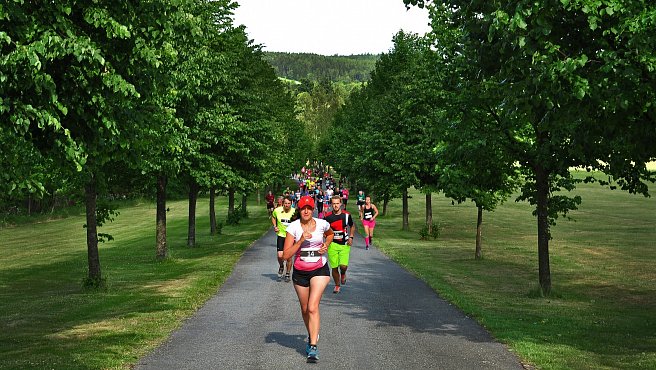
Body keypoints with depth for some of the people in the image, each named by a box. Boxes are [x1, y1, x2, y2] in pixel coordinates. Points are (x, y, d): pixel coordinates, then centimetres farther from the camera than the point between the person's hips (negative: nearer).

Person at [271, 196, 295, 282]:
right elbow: (273, 217, 16)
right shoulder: (277, 210, -8)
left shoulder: (294, 212, -12)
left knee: (289, 257, 3)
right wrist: (274, 226, 2)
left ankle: (288, 274, 24)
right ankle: (281, 267, 24)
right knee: (280, 256, -10)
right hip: (281, 235, 1)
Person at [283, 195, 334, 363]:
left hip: (320, 270, -2)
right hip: (300, 272, 2)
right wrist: (301, 240, -23)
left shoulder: (322, 224, -5)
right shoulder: (293, 227, -9)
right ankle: (312, 335, 42)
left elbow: (330, 234, 21)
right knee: (305, 309, 15)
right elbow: (286, 254, -14)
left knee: (313, 307, -17)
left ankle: (313, 347, -19)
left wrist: (326, 245, 0)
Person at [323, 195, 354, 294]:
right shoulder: (328, 217, -3)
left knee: (343, 265, -15)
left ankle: (343, 274, 22)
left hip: (345, 244, 0)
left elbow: (351, 226, 16)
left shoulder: (346, 215, 0)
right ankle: (337, 285, 23)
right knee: (334, 267, 0)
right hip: (333, 244, 0)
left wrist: (351, 237, 4)